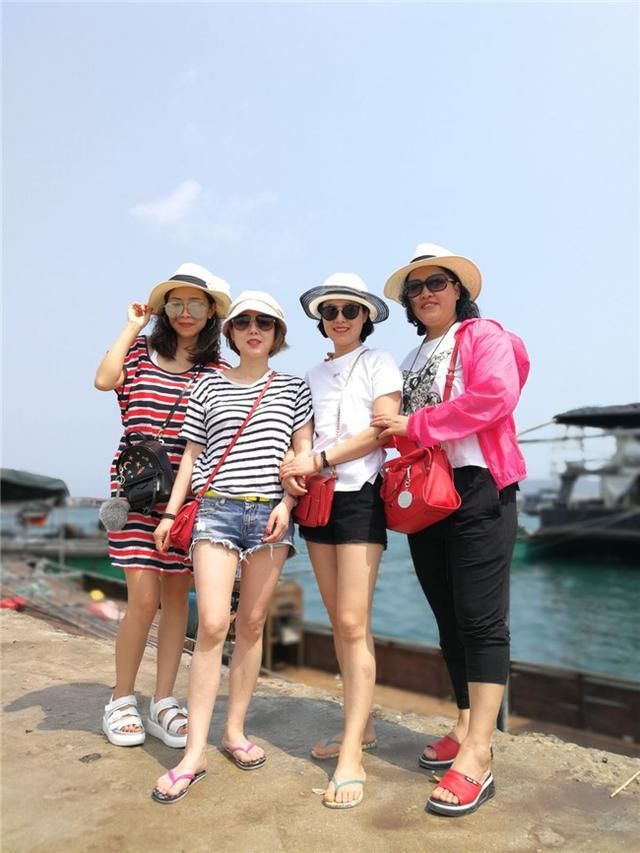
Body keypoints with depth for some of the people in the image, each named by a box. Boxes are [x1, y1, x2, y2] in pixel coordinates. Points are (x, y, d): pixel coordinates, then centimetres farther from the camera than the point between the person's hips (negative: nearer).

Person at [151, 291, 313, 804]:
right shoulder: (210, 387, 10)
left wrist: (288, 502, -8)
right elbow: (191, 455, 11)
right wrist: (171, 511, 7)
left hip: (271, 513, 1)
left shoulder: (293, 388, 10)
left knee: (252, 624, 6)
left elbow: (303, 453, 5)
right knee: (212, 625, -8)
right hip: (217, 510, 0)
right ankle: (195, 752, -1)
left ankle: (235, 731, 21)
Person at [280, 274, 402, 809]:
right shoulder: (315, 374, 16)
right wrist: (289, 467, -9)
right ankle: (362, 726, 23)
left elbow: (383, 430, -12)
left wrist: (319, 459, -15)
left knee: (353, 623, -10)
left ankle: (352, 756, -3)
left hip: (360, 496, -6)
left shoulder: (378, 363, 0)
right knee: (340, 623, 10)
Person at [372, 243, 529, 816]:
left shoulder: (484, 336, 0)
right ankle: (466, 729, 23)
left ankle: (477, 758, -1)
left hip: (477, 491, -7)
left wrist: (414, 425, -15)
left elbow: (495, 394, -18)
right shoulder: (412, 362, 21)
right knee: (449, 620, 11)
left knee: (481, 621, -6)